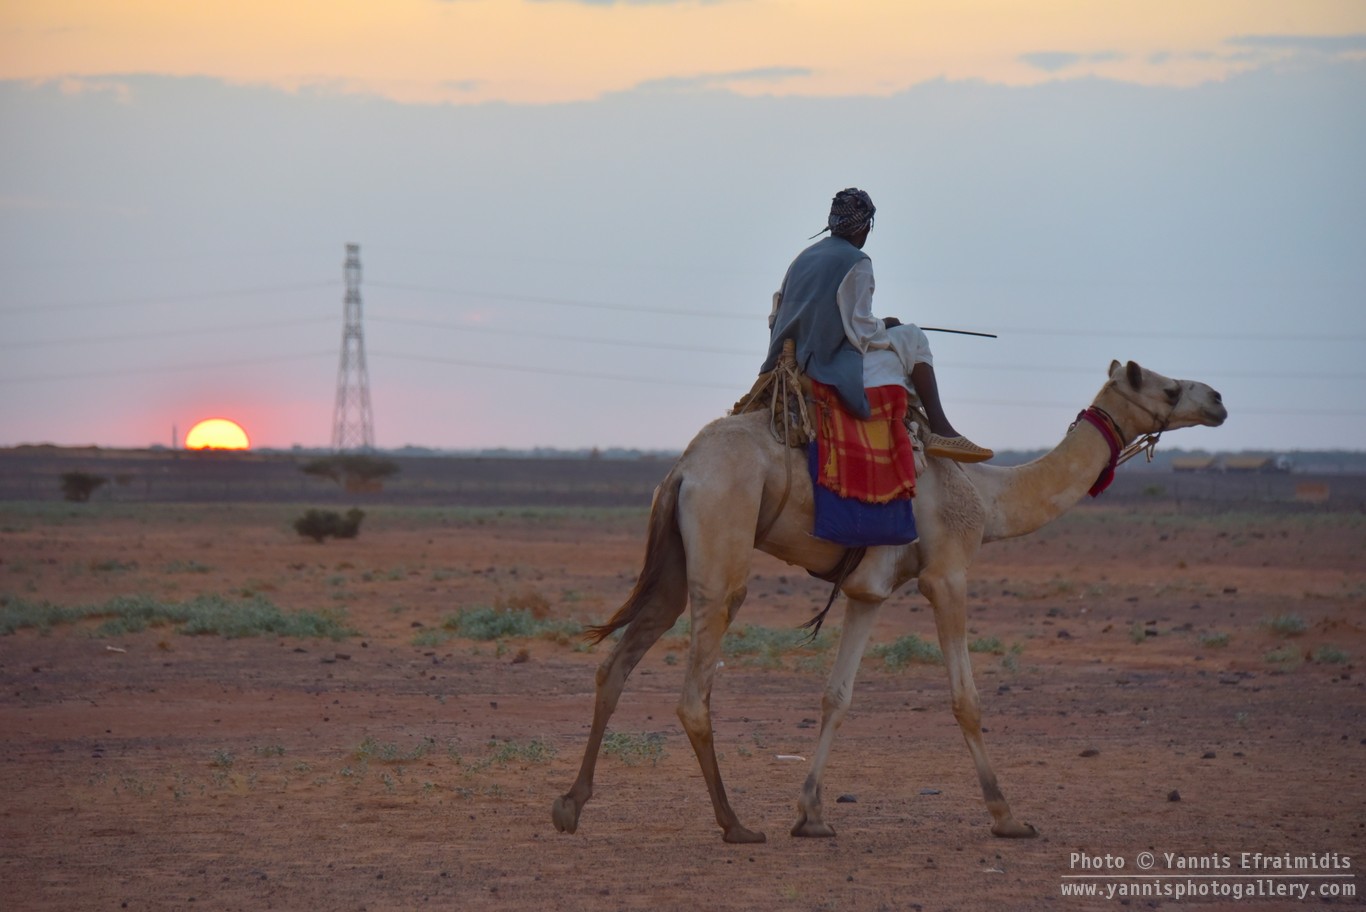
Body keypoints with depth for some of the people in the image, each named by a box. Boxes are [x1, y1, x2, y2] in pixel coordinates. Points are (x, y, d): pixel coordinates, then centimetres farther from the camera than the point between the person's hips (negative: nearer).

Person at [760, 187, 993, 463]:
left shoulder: (804, 257, 13)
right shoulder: (856, 262, -9)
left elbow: (776, 317, 16)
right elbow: (860, 332, -13)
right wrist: (886, 325, 10)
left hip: (792, 365, 8)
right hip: (833, 365, -8)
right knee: (913, 338, 7)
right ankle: (940, 430, 2)